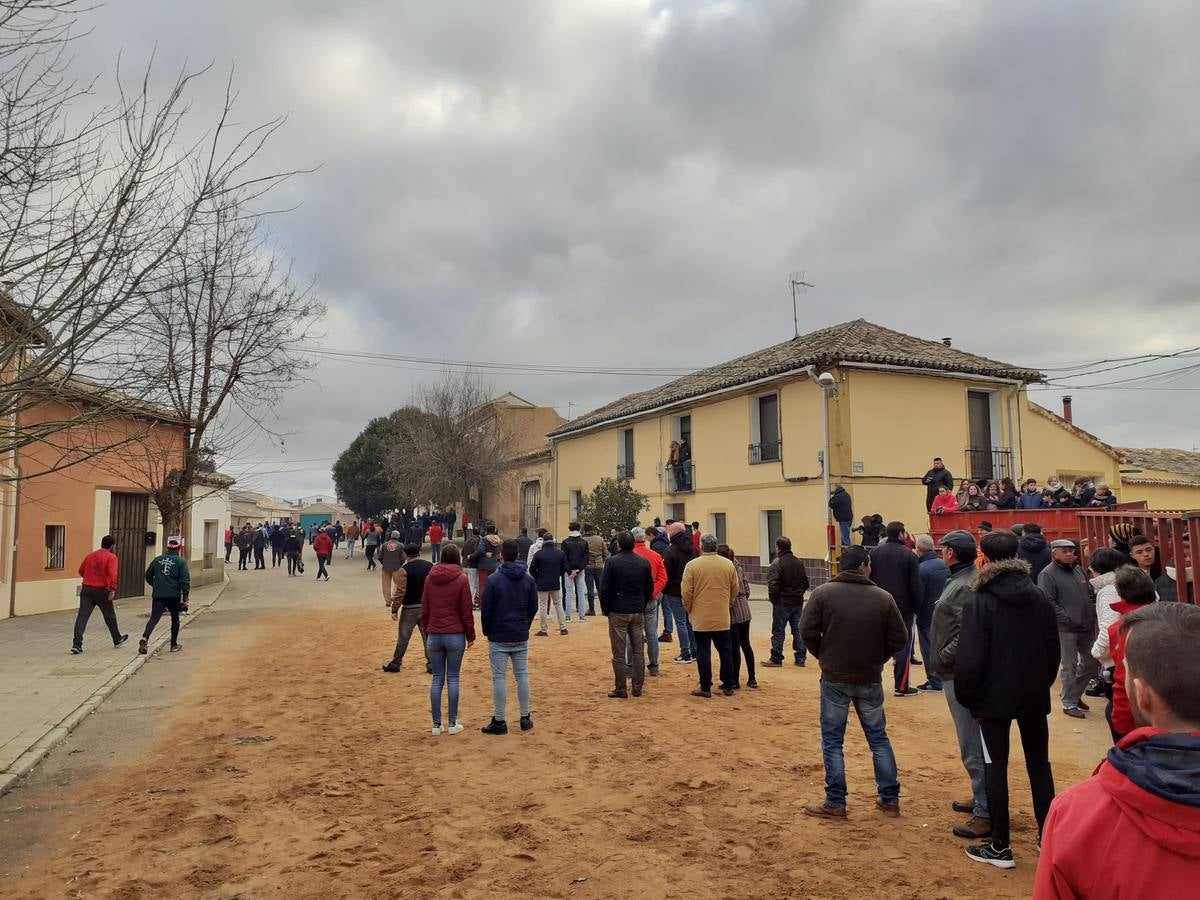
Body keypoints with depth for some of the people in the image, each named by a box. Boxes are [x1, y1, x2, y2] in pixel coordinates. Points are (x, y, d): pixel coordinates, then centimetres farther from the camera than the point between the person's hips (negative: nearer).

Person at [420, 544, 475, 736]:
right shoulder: (461, 579, -6)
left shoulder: (430, 578, 4)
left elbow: (424, 609, 9)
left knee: (437, 679, 8)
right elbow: (466, 611, -5)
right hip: (455, 635, -3)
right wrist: (470, 636, 3)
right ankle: (452, 724, 7)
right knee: (453, 679, 4)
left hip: (434, 635, 3)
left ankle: (437, 724, 11)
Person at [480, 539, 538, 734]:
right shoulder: (528, 580, 1)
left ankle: (500, 721, 6)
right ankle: (525, 718, 16)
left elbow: (485, 609, -7)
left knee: (499, 677, 2)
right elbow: (533, 607, 6)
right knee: (522, 675, 11)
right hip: (521, 637, 4)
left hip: (498, 638, -4)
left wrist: (487, 631, 7)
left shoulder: (494, 580, -11)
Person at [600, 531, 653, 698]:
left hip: (618, 612, -4)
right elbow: (650, 588, 7)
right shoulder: (644, 562, 2)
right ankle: (638, 687, 16)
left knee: (619, 653, 3)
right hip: (638, 612, 4)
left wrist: (605, 609, 4)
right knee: (638, 651, 12)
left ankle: (620, 689, 7)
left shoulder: (612, 562, -11)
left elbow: (604, 589, -9)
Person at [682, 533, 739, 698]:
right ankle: (728, 686, 21)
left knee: (703, 653, 4)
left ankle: (705, 688, 8)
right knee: (725, 651, 14)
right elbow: (735, 589, 8)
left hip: (700, 618, -3)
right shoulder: (728, 564, 0)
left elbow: (687, 592, -7)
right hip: (722, 618, 3)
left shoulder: (692, 565, -10)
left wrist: (688, 610, 8)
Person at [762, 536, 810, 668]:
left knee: (778, 631, 2)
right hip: (798, 602, 6)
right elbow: (806, 583, 11)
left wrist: (773, 599, -4)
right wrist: (799, 594, 15)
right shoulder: (799, 563, 8)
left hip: (782, 603, -6)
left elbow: (773, 585, -17)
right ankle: (800, 658, 14)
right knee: (798, 630, 11)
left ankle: (776, 659, 7)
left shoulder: (777, 563, -14)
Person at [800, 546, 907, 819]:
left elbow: (808, 631, -12)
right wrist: (877, 658, 12)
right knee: (878, 738, 17)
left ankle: (835, 804, 13)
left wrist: (824, 656, 6)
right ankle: (890, 799, 25)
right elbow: (899, 638, -3)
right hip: (870, 680, 2)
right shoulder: (883, 597, -5)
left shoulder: (823, 593, -9)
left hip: (834, 679, -1)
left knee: (832, 741, 8)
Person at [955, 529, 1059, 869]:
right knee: (1039, 764, 16)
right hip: (1034, 696, 5)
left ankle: (1000, 847, 9)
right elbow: (1053, 649, 6)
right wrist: (1043, 683, 18)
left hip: (995, 698, -5)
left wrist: (967, 697, -3)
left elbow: (971, 659, -16)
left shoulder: (980, 602, -16)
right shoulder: (1040, 598, 0)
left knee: (995, 767, 4)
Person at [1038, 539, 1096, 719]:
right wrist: (1068, 620, -18)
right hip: (1065, 629, -7)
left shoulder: (1078, 570, 13)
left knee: (1090, 663, 13)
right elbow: (1048, 602, -16)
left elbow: (1089, 596, 20)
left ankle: (1075, 694, 32)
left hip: (1086, 627, 7)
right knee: (1070, 666, -2)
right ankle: (1069, 703, 11)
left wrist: (1094, 618, 9)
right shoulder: (1048, 574, -10)